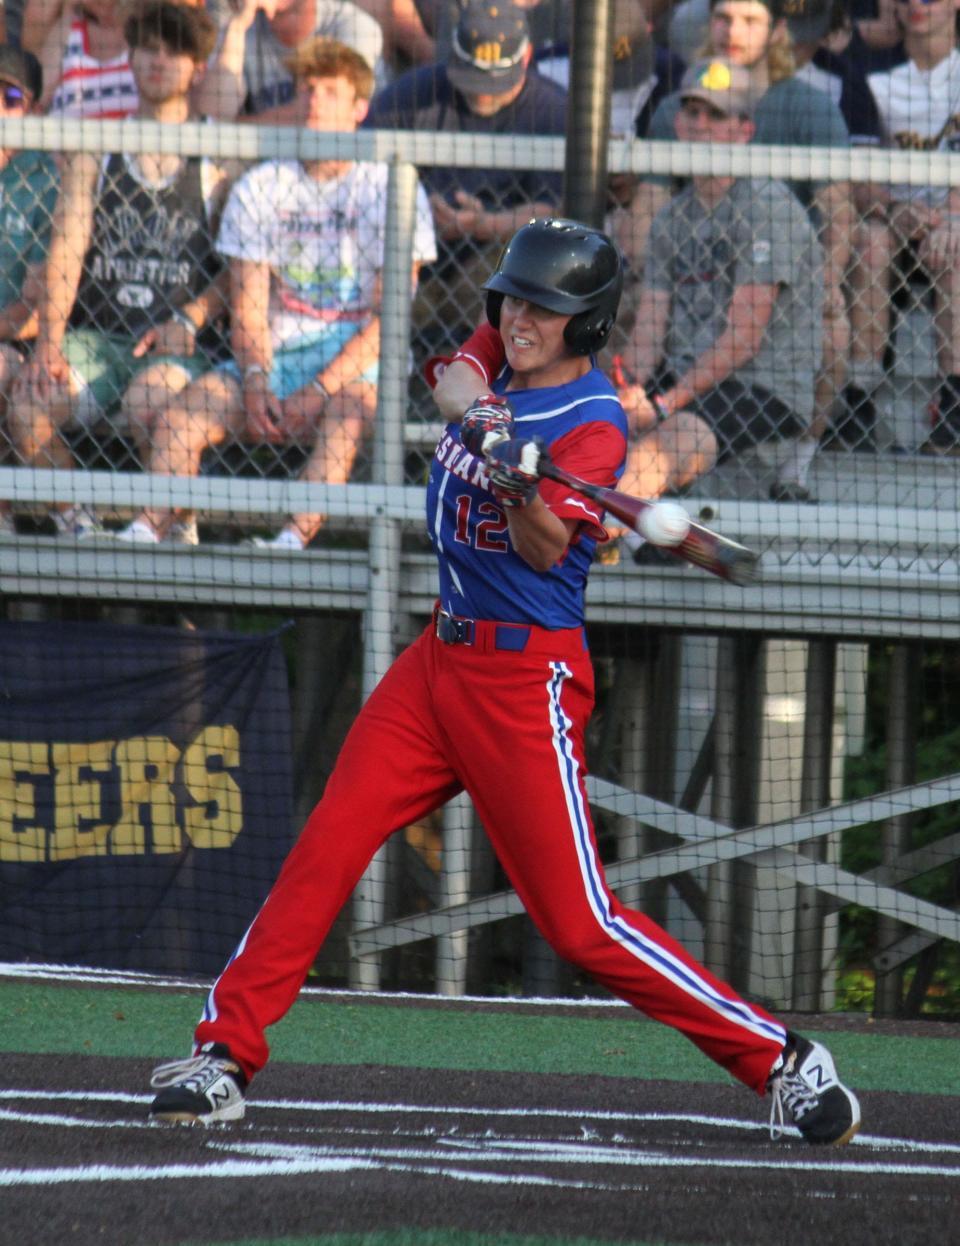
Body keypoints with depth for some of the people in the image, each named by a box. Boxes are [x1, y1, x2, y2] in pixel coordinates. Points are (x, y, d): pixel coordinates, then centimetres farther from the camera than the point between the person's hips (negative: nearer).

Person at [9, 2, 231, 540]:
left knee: (148, 400, -36)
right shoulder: (94, 155, 12)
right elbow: (66, 250, 1)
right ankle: (76, 524, -1)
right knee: (28, 405, -27)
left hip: (175, 345, -2)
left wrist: (188, 320, -14)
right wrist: (48, 345, -13)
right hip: (97, 337, 2)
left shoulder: (216, 167, 6)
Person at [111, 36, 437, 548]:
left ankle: (295, 538, -54)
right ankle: (147, 530, -35)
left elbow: (390, 315, -7)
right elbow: (248, 307, 5)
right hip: (275, 356, 4)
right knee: (177, 416, -22)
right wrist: (256, 380, -15)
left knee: (349, 411, -39)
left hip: (354, 363, -4)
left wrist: (321, 388, -18)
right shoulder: (259, 189, 10)